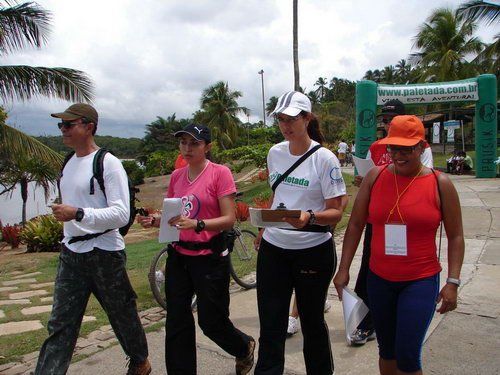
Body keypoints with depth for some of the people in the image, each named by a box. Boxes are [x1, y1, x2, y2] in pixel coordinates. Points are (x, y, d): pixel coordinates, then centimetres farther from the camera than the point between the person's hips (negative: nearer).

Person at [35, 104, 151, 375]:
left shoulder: (108, 164, -14)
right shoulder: (69, 164, 11)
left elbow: (121, 214, -21)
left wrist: (78, 214, -29)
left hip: (104, 253, -6)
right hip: (71, 254, 6)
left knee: (122, 315, 13)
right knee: (59, 325, 4)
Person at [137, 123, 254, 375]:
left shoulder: (220, 173, -10)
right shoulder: (176, 176, 7)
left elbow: (229, 219, -14)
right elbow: (171, 216, 14)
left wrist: (196, 224, -29)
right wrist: (154, 221, -7)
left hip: (209, 257, -5)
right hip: (178, 256, 5)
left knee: (211, 322, 7)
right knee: (177, 322, 9)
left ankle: (244, 347, 38)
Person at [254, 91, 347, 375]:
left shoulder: (325, 158, -11)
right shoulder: (275, 153, 5)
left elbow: (336, 211, -12)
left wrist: (309, 217, -30)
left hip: (313, 250, -4)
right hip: (273, 248, 4)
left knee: (312, 320, 14)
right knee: (270, 325, 5)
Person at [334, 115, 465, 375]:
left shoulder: (439, 183, -5)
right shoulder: (375, 176, -1)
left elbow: (455, 237, 1)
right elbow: (355, 225, 2)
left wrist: (453, 282, -5)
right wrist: (343, 269, 0)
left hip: (421, 281, -3)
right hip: (379, 279, 3)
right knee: (386, 350, 16)